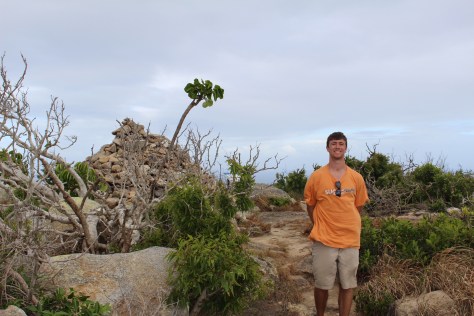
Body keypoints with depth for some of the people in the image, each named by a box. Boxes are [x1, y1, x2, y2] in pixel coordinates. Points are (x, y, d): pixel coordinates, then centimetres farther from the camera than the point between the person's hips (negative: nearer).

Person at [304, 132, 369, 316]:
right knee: (322, 285, 9)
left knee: (348, 285, 9)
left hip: (350, 241, 2)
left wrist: (348, 228, 9)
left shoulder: (357, 178, 1)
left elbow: (358, 207, 12)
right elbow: (310, 207, 5)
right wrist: (322, 230, 6)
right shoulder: (316, 177, -5)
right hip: (324, 241, -2)